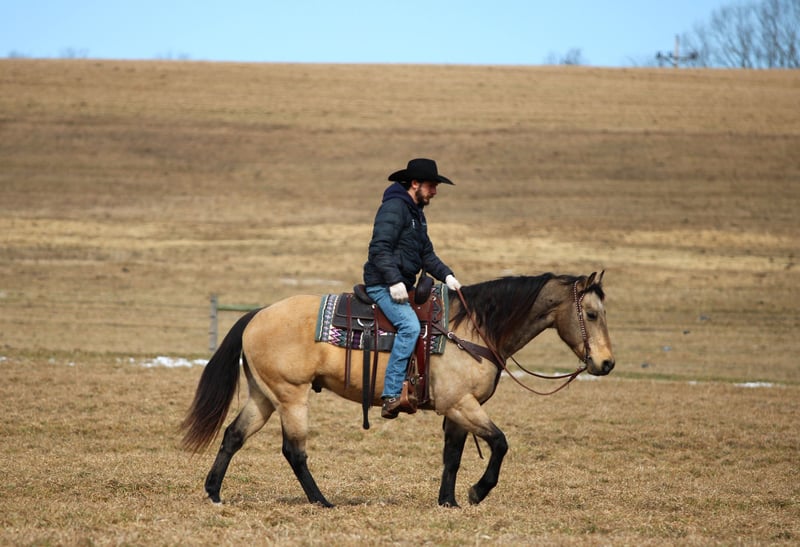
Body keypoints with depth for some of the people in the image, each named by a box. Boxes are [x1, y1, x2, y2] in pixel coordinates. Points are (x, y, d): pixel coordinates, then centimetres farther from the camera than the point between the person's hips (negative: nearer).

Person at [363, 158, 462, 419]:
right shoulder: (394, 207, -13)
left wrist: (446, 275, 5)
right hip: (382, 285, -11)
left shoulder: (416, 212, 19)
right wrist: (394, 281, -29)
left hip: (402, 286, 11)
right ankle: (391, 397, -33)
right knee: (410, 326, -29)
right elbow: (380, 248, -22)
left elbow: (426, 255, 22)